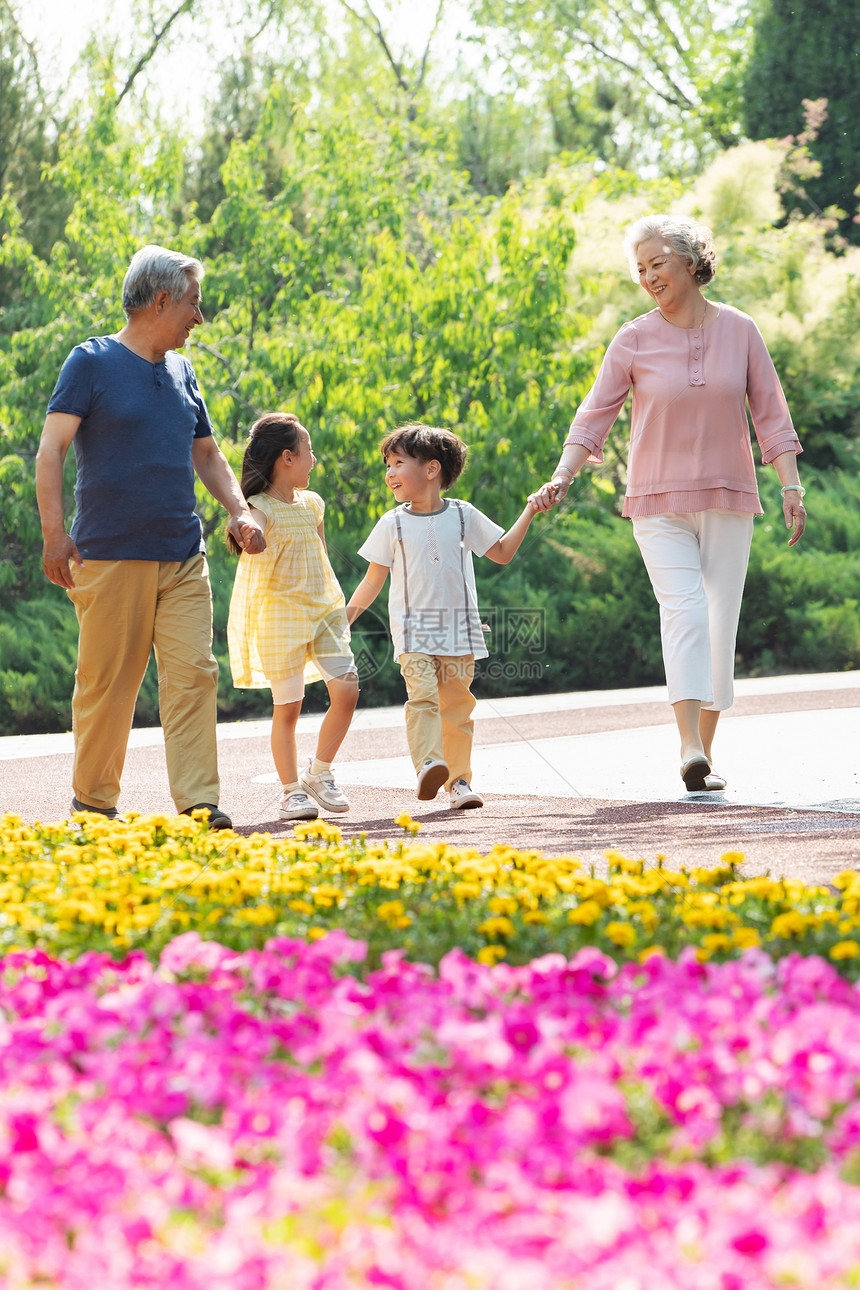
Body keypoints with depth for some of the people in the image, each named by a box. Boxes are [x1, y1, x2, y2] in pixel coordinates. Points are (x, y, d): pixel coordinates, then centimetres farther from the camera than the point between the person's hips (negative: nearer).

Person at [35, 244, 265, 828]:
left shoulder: (181, 371, 16)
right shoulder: (92, 362, -2)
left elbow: (207, 453, 24)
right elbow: (52, 448, -7)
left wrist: (239, 511, 6)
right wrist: (55, 533, -16)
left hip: (184, 558, 5)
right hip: (110, 555, -5)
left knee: (193, 673, -6)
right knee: (108, 683, 0)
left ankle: (199, 801, -9)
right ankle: (93, 801, 15)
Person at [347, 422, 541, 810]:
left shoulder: (462, 516, 6)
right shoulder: (392, 524, 5)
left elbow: (502, 553, 14)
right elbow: (374, 580, 10)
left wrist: (529, 512, 7)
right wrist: (344, 617, 4)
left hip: (458, 630, 1)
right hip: (413, 631, -1)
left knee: (457, 705, 1)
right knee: (422, 694, -22)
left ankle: (459, 781, 5)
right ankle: (428, 764, -34)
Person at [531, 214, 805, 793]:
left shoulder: (740, 331, 2)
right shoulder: (635, 340, -1)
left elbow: (770, 414, 6)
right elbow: (595, 416, -2)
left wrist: (791, 486, -1)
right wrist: (562, 478, -15)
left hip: (727, 497, 2)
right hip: (660, 501, -2)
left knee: (720, 623, 1)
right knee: (684, 612, -18)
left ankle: (706, 751, 10)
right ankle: (691, 747, -27)